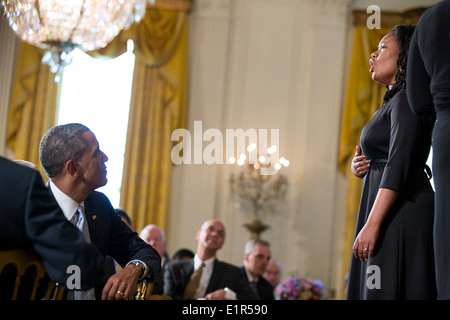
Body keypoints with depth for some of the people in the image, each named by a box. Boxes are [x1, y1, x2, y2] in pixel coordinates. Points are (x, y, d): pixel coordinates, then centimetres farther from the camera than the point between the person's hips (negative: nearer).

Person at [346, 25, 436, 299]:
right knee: (372, 288, 7)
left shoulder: (406, 100, -8)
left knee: (390, 289, -13)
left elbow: (399, 166, -18)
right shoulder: (394, 102, 23)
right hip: (390, 214, 10)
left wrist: (372, 224, -24)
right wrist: (360, 167, 6)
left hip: (402, 213, -10)